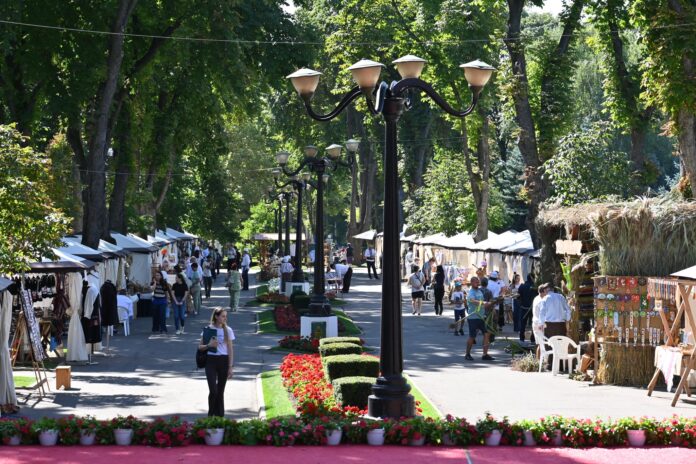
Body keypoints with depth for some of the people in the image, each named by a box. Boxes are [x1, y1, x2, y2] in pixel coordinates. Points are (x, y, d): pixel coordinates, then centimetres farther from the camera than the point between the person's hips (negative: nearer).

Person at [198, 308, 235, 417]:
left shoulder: (228, 330, 4)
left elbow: (230, 350, 3)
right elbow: (200, 346, 5)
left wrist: (230, 367, -1)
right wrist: (209, 345, -16)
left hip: (224, 361, 1)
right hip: (211, 360, -1)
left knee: (220, 391, 6)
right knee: (213, 390, -11)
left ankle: (219, 416, 15)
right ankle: (211, 416, 4)